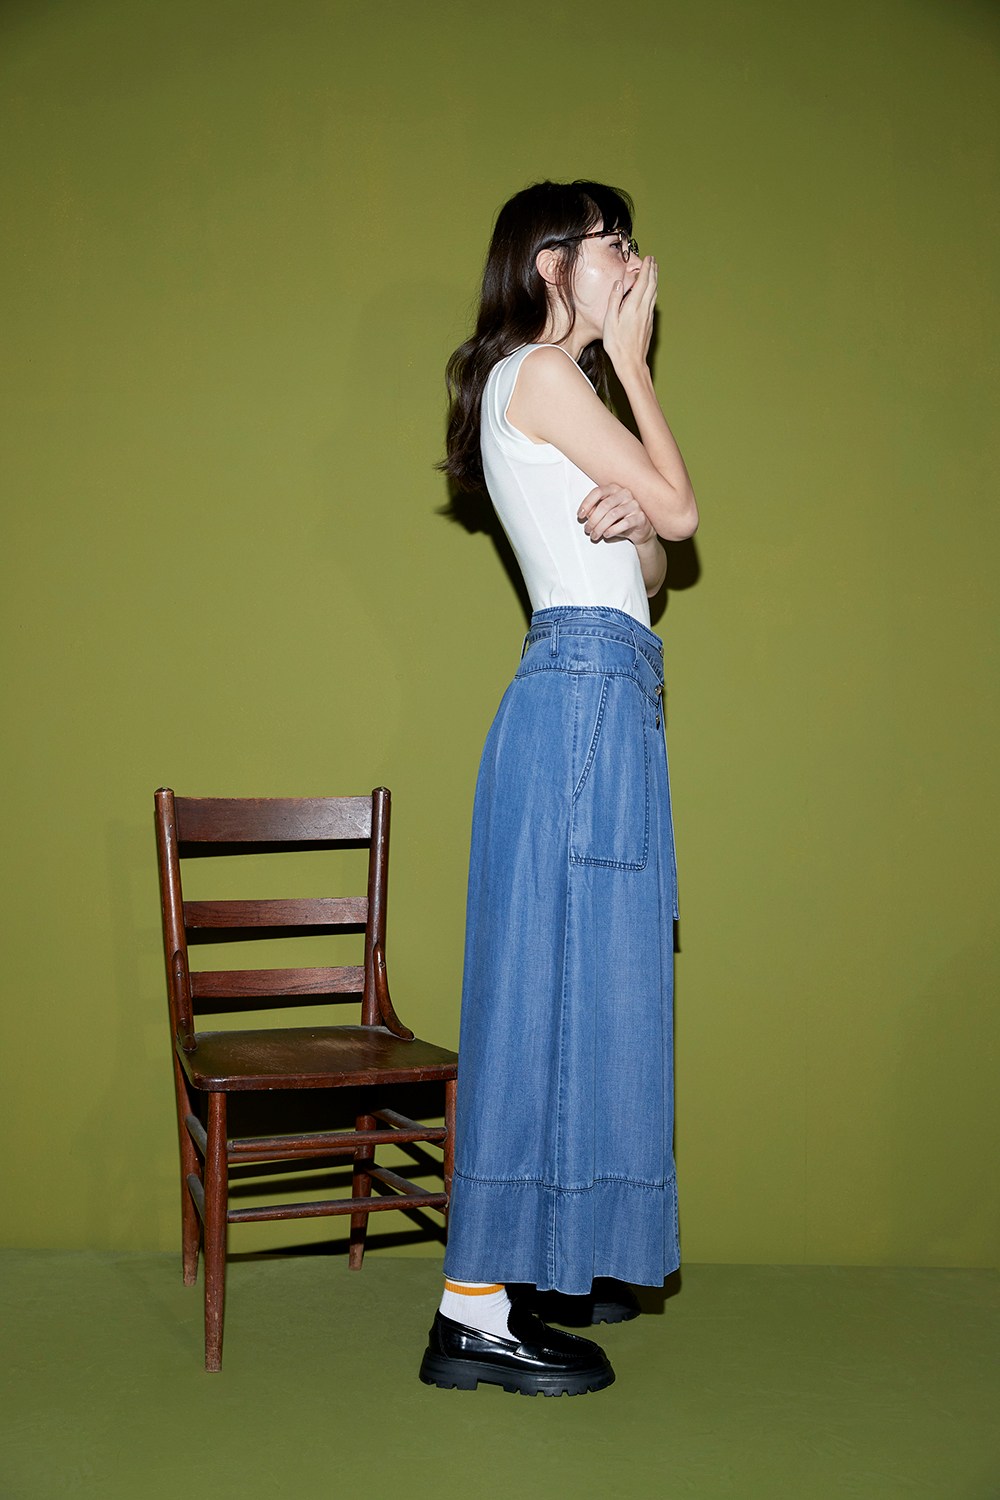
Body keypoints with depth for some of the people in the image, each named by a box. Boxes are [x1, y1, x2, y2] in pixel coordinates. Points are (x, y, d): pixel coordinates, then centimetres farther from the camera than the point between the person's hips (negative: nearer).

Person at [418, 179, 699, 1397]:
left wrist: (631, 522, -3)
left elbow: (649, 563, 21)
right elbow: (680, 507, -4)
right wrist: (630, 358, 5)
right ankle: (475, 1311, -6)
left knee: (569, 981, 11)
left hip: (596, 690, 10)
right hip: (587, 689, -10)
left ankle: (557, 1259, 21)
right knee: (559, 981, -10)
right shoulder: (543, 373, -5)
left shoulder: (544, 387, 24)